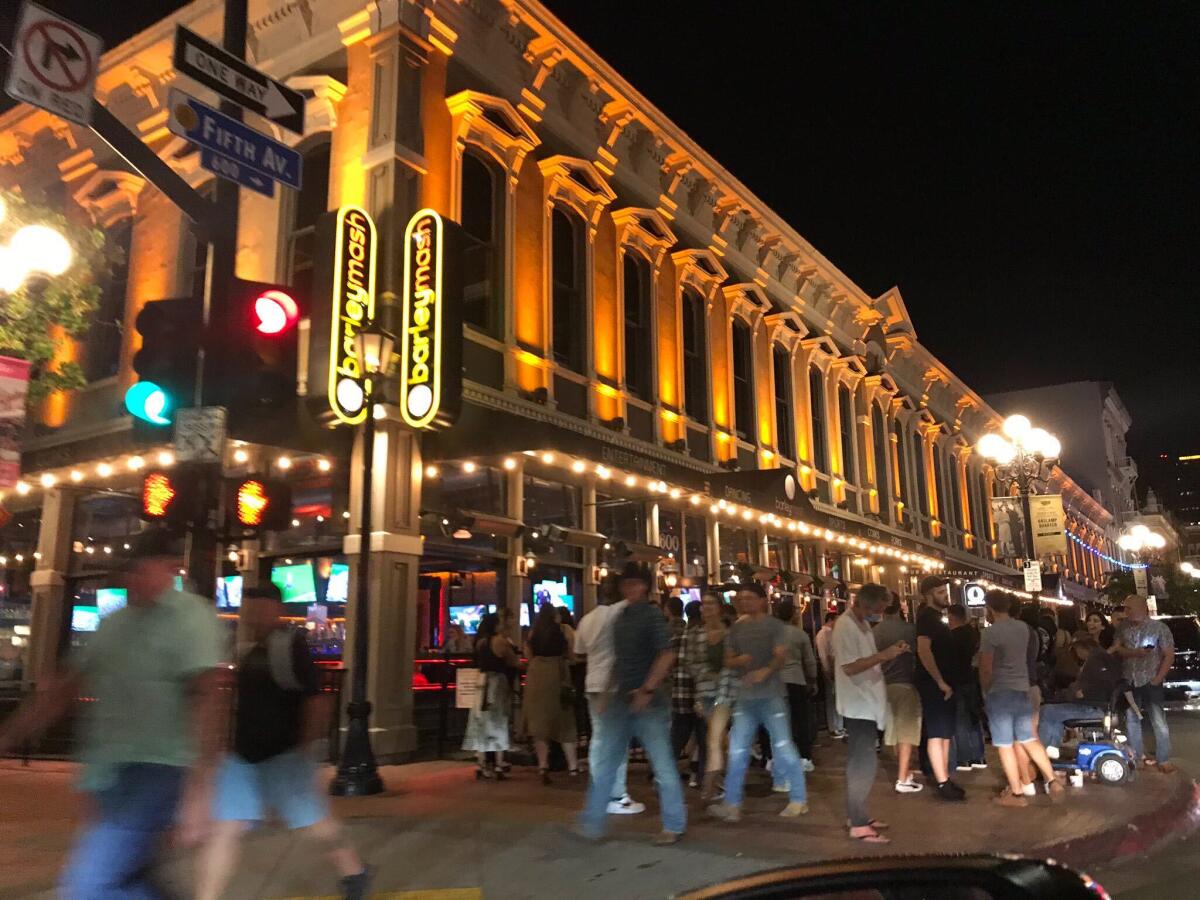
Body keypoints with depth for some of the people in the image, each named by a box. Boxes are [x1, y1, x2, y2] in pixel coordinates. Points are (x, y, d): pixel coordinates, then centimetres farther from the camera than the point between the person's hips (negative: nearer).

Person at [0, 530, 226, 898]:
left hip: (153, 771, -8)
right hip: (108, 774, 8)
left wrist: (198, 788, -26)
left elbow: (208, 700, -19)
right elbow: (64, 688, 20)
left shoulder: (191, 617, -11)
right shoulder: (113, 624, 14)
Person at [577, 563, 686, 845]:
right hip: (620, 699, 7)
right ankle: (591, 824, 16)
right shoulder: (620, 618, 13)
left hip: (648, 700, -7)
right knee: (604, 763, 8)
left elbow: (667, 655, -16)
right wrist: (609, 695, 17)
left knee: (662, 764, 1)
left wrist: (647, 691, -21)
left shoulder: (652, 616, -8)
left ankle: (674, 825, 14)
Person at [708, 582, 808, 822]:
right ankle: (732, 804, 11)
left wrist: (766, 670, -33)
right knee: (737, 751, 5)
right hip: (745, 695, 5)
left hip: (771, 694, -5)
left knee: (783, 747, -3)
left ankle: (799, 799, 11)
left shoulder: (774, 625, -2)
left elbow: (781, 655, -14)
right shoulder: (736, 628, 12)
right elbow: (728, 660, 11)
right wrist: (739, 660, -12)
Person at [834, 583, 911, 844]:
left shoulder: (862, 624, 13)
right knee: (864, 764, -8)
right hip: (859, 705, -10)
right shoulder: (846, 627, -17)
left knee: (860, 763, 14)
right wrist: (884, 655, -22)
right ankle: (858, 824, -3)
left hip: (867, 704, 10)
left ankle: (857, 815, 23)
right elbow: (850, 667, -24)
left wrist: (890, 654, 2)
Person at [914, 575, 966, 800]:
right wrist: (940, 682, -23)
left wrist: (945, 681, 17)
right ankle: (943, 783, -5)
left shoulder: (936, 616, 16)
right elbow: (924, 650, -26)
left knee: (945, 733, 13)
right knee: (937, 734, -7)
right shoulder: (927, 616, -14)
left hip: (942, 683, 10)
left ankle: (945, 779, 20)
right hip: (933, 683, -10)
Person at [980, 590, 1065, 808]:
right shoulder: (1023, 627, 5)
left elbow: (985, 668, -16)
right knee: (1030, 739, 18)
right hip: (1023, 690, 7)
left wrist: (985, 690, -1)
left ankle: (1016, 793, 7)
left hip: (1000, 692, -7)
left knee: (1005, 745, 2)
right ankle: (1053, 781, 12)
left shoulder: (990, 633, -15)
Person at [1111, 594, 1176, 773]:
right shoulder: (1123, 627, 5)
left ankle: (1164, 759, 4)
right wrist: (1134, 653, -17)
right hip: (1129, 681, 4)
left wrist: (1158, 678, -11)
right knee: (1131, 719, 10)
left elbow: (1169, 655, -6)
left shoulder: (1159, 627, -6)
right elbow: (1117, 649, 2)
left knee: (1159, 721, -4)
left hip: (1150, 681, -4)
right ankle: (1138, 755, 21)